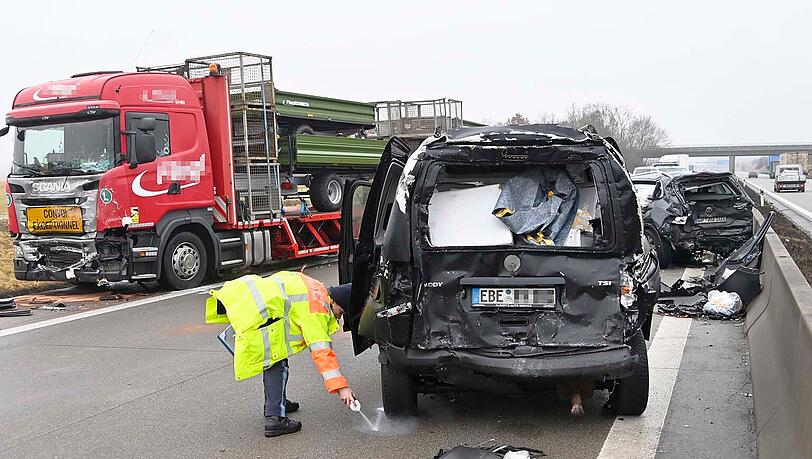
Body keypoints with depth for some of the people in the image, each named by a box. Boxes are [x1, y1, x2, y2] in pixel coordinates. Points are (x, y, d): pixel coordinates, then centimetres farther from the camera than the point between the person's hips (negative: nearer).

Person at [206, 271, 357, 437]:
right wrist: (341, 387, -20)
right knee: (277, 364, -7)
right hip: (255, 315, -10)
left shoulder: (317, 289, 16)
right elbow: (322, 351, -18)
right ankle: (275, 419, -9)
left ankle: (275, 403, 33)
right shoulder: (316, 311, -11)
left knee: (273, 359, 20)